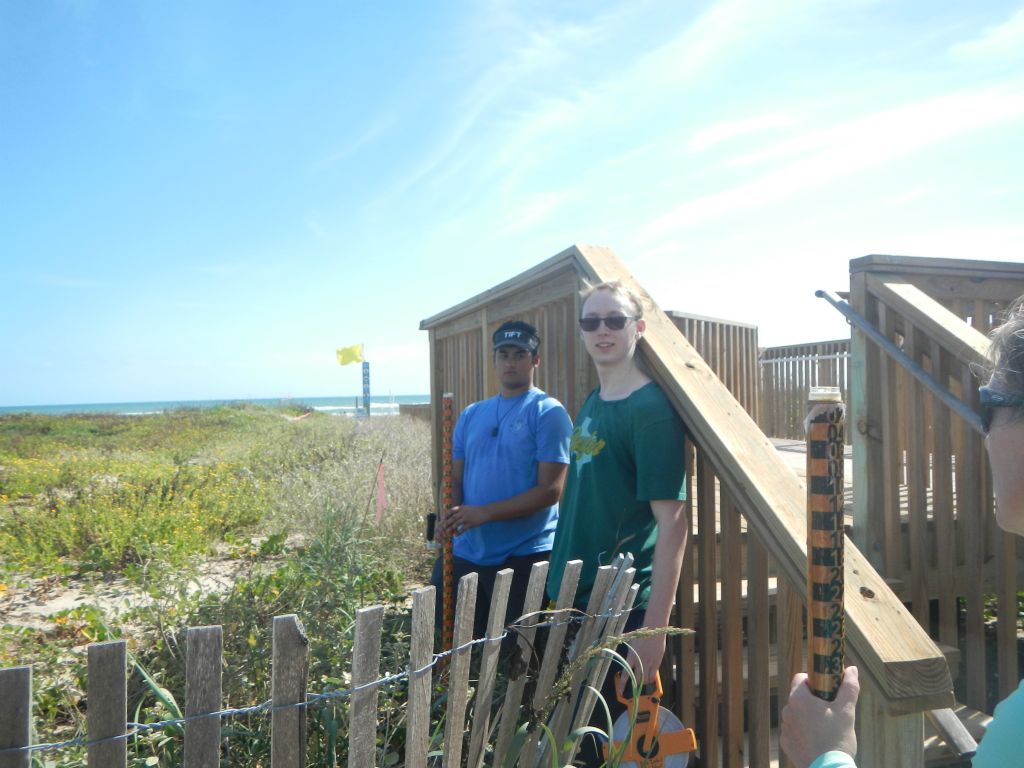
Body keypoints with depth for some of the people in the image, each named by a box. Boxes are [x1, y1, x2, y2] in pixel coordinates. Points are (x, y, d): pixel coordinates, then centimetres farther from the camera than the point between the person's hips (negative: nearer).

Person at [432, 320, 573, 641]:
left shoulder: (548, 412, -8)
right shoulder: (471, 415, 11)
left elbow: (550, 490, -14)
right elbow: (454, 479, 13)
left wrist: (484, 513, -20)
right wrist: (448, 517, -8)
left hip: (524, 557, -5)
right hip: (464, 551, 6)